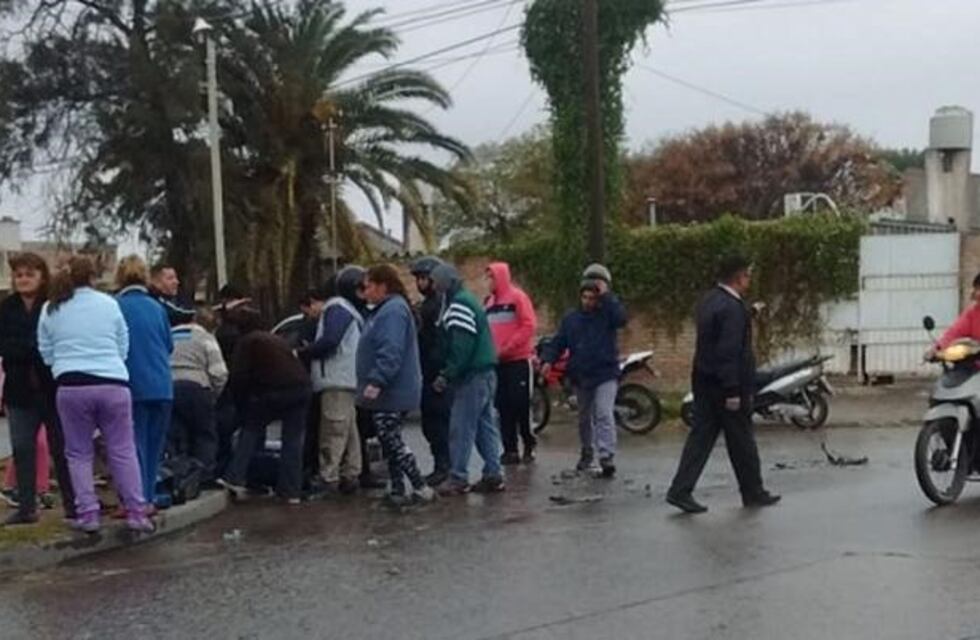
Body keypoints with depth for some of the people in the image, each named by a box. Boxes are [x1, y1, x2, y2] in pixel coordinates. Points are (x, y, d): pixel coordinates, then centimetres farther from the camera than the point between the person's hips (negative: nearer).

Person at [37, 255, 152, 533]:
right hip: (113, 384, 0)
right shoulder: (109, 303, 7)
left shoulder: (51, 309, 7)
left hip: (71, 386, 0)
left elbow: (46, 353, 11)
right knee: (123, 451, 6)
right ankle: (136, 512, 7)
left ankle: (87, 514, 8)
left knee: (79, 453, 11)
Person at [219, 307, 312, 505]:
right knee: (293, 439, 9)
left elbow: (238, 377, -3)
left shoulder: (247, 342, 5)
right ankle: (292, 490, 7)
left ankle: (235, 478, 1)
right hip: (301, 388, 6)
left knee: (251, 429, 11)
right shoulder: (276, 340, 27)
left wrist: (241, 402, 9)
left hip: (273, 392, -6)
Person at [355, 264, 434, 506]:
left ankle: (421, 488, -5)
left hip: (390, 393, -11)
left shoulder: (393, 310, -17)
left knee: (392, 441, -8)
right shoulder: (386, 309, 17)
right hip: (390, 391, 11)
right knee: (390, 441, 13)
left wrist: (376, 381, -31)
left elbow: (390, 352, -28)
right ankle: (397, 490, 18)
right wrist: (376, 382, 24)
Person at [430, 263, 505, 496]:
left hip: (473, 375, -10)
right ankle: (493, 474, 13)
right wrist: (449, 373, 16)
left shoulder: (459, 305, -13)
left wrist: (447, 374, -17)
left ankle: (458, 478, -3)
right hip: (485, 372, 10)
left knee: (462, 428, -6)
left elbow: (462, 346, -21)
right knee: (485, 425, 11)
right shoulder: (468, 301, 19)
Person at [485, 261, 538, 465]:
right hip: (497, 362, 6)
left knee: (520, 404, -4)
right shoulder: (488, 302, 13)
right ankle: (510, 450, 8)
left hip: (518, 360, -6)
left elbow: (529, 326, -12)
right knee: (503, 407, 4)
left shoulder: (517, 297, -5)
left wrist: (507, 348, -17)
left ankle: (529, 443, 15)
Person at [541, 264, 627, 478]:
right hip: (580, 377, 5)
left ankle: (607, 458, -25)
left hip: (606, 374, -5)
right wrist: (549, 360, -9)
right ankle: (587, 454, 36)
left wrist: (606, 295, -24)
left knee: (604, 415, -19)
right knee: (584, 418, 18)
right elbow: (558, 342, 7)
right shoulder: (571, 318, 7)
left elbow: (621, 318, -27)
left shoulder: (608, 314, -4)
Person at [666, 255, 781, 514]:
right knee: (742, 441, 5)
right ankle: (753, 492, 19)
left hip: (704, 382, 9)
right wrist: (733, 391, -22)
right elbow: (729, 352, -23)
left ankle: (680, 490, 2)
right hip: (727, 385, -9)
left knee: (701, 436, 8)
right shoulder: (732, 308, -19)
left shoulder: (709, 301, 10)